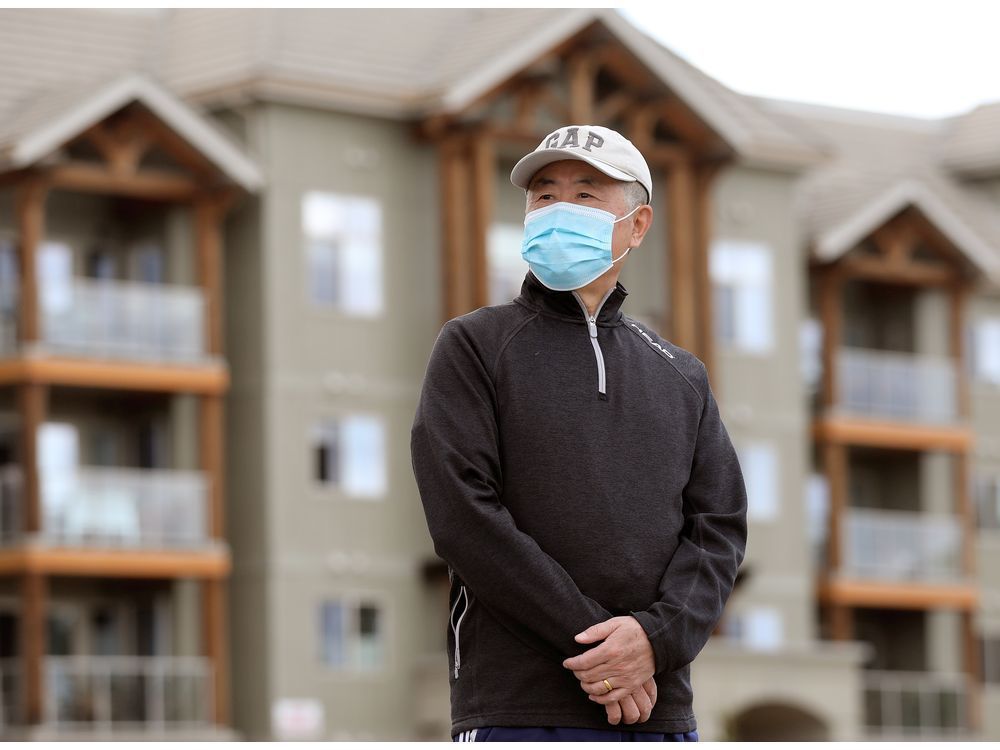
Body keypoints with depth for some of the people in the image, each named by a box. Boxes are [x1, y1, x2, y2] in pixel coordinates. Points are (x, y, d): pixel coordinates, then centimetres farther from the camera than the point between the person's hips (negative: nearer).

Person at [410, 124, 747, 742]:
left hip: (662, 713, 4)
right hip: (519, 712, -4)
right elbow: (464, 516, -6)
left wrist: (659, 635, -12)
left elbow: (720, 526, 9)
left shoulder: (682, 376, 19)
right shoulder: (473, 347, 7)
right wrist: (592, 642, -12)